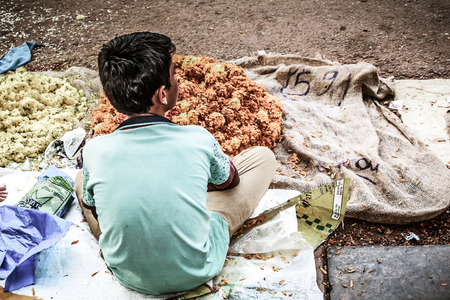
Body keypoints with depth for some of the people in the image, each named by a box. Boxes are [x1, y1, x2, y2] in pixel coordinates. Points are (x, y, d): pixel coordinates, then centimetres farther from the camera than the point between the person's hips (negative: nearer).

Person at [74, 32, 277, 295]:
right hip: (198, 272, -2)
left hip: (130, 277, 3)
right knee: (263, 157, 8)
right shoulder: (198, 140, -24)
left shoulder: (95, 151, -20)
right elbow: (230, 181, 0)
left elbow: (91, 207, 2)